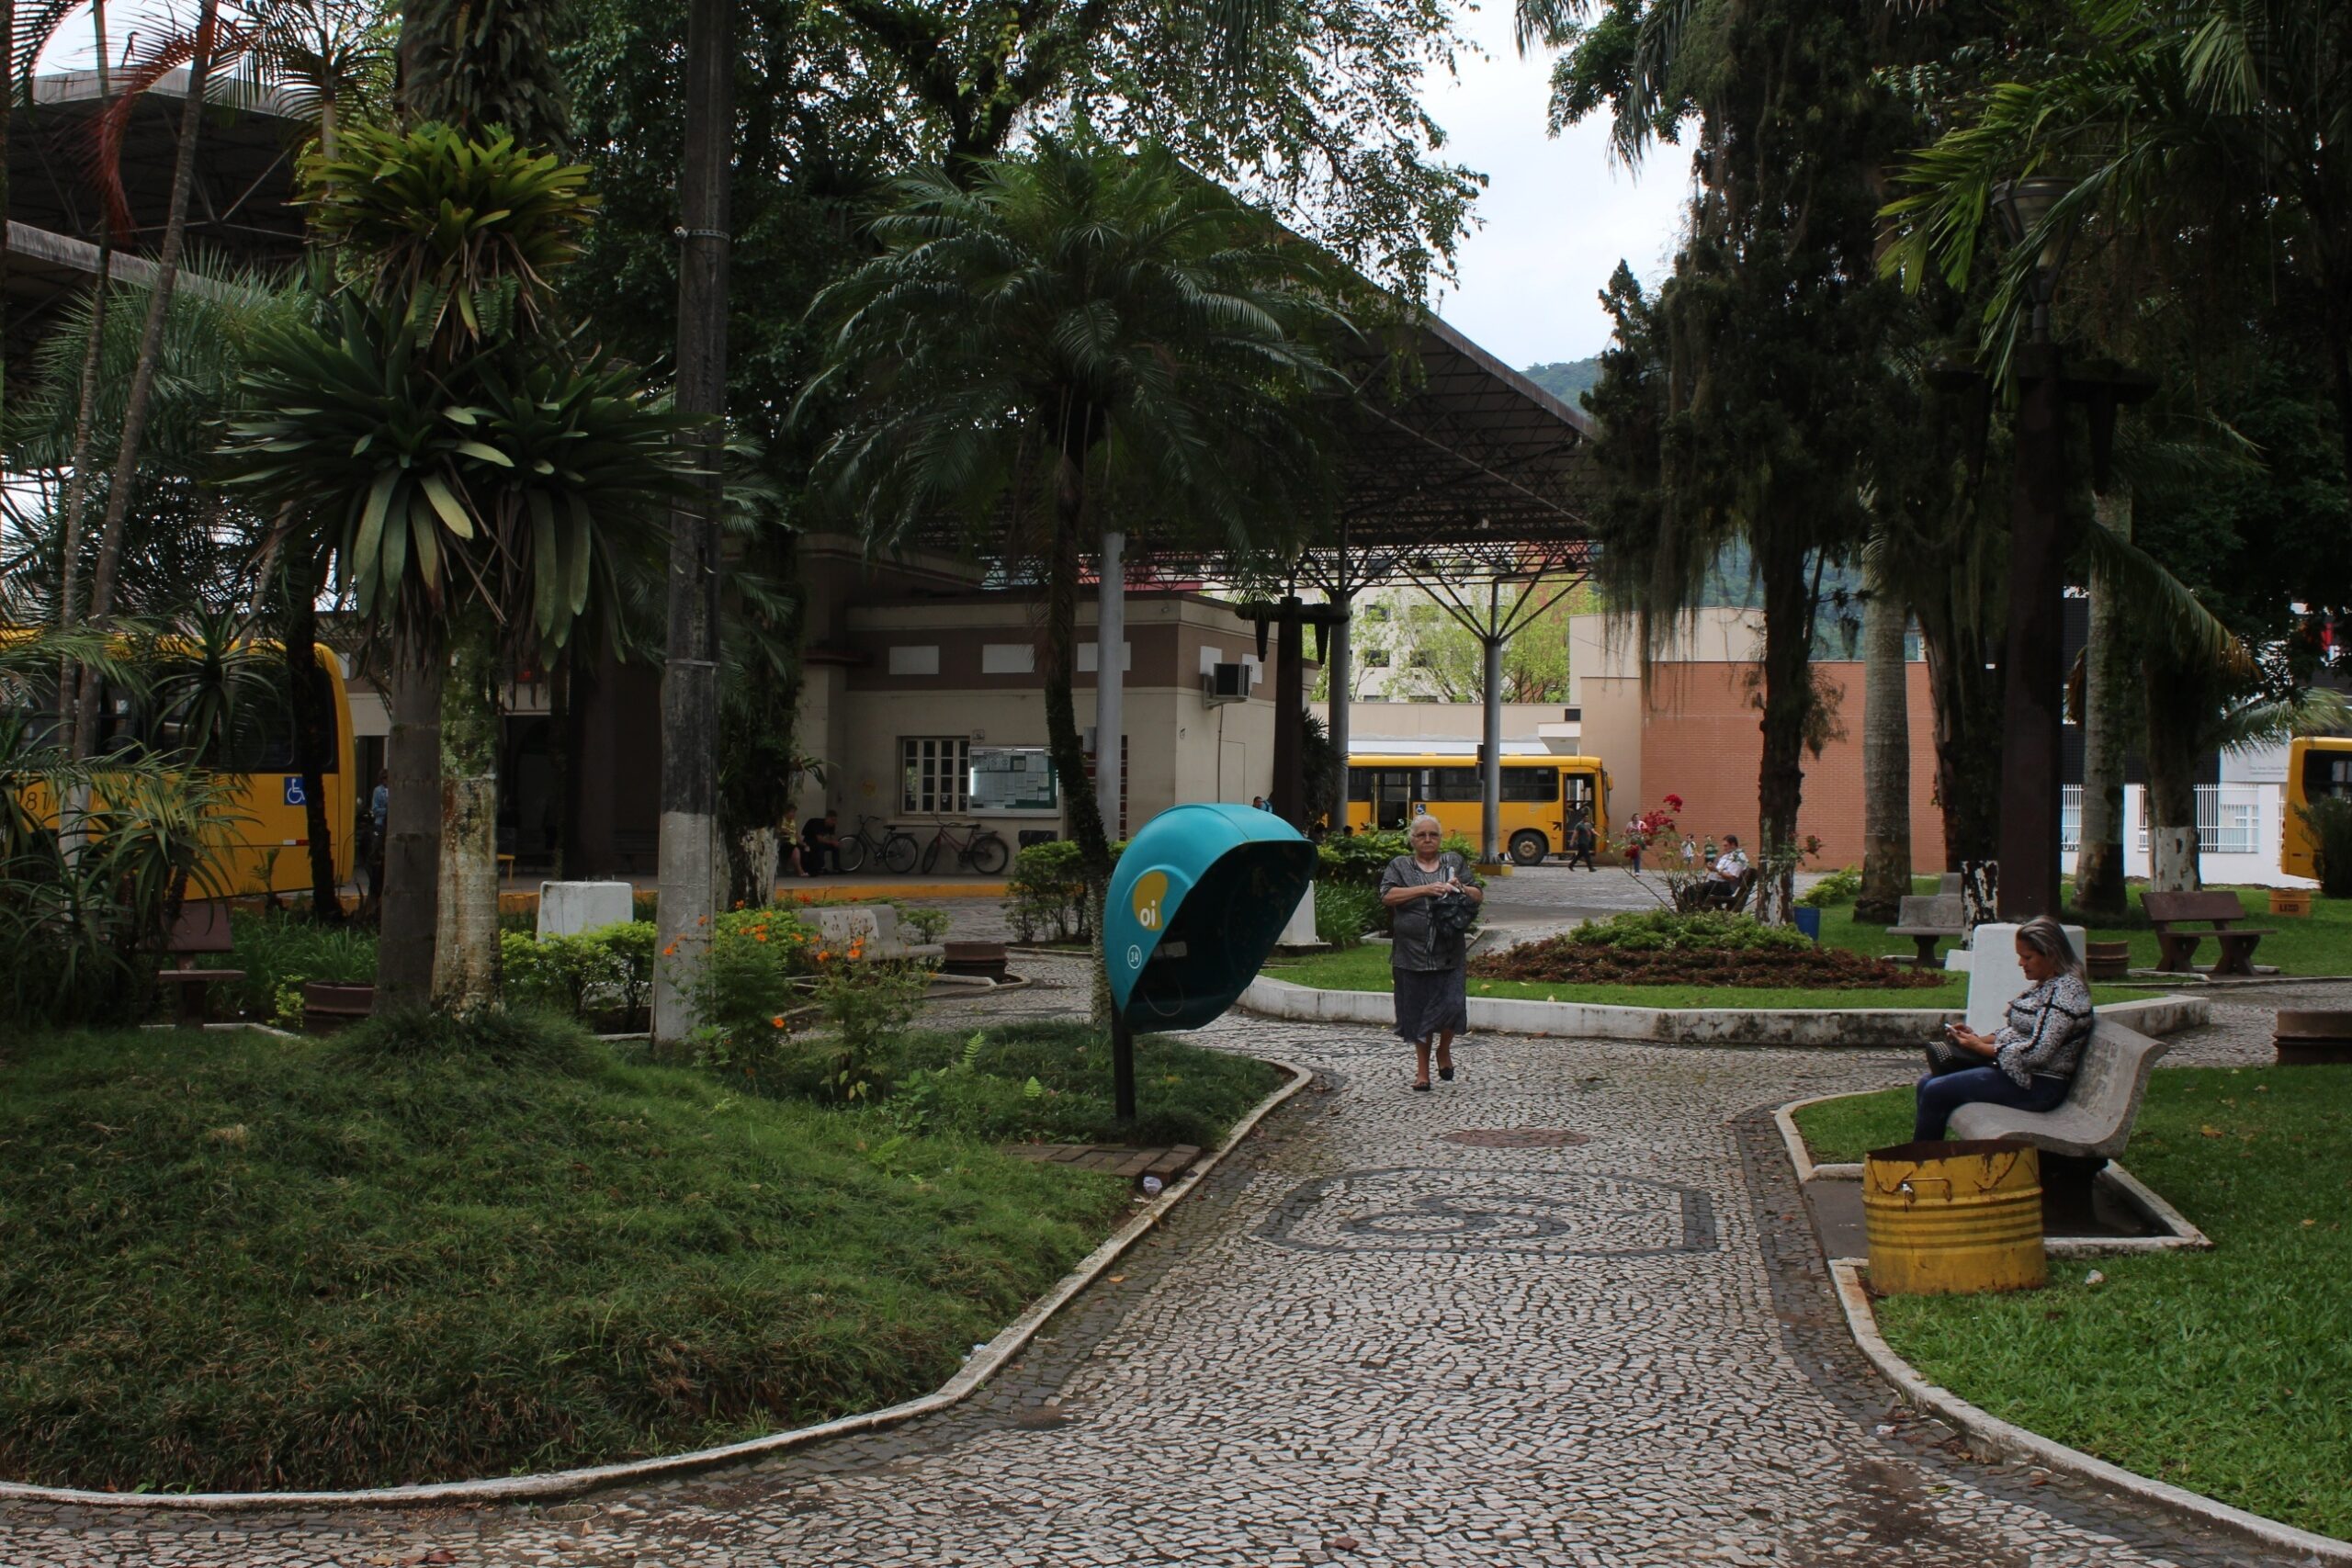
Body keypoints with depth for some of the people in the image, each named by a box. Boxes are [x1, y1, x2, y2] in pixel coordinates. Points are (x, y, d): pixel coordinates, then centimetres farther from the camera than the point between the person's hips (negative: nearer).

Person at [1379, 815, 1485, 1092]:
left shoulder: (1454, 862, 13)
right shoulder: (1400, 866, 7)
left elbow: (1480, 895, 13)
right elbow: (1388, 895, -10)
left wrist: (1461, 889, -9)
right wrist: (1425, 889, -19)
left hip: (1450, 952, 1)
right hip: (1413, 953, -1)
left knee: (1452, 1004, -10)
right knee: (1418, 1011, 4)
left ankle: (1444, 1051, 19)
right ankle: (1422, 1070, 16)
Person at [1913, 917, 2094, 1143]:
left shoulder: (2066, 991, -18)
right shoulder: (2044, 985, 12)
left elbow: (2036, 1052, -24)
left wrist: (1980, 1047, -15)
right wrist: (1977, 1038, 0)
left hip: (2038, 1086, -10)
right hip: (2012, 1067, 10)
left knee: (1935, 1091, -15)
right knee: (1927, 1083, 4)